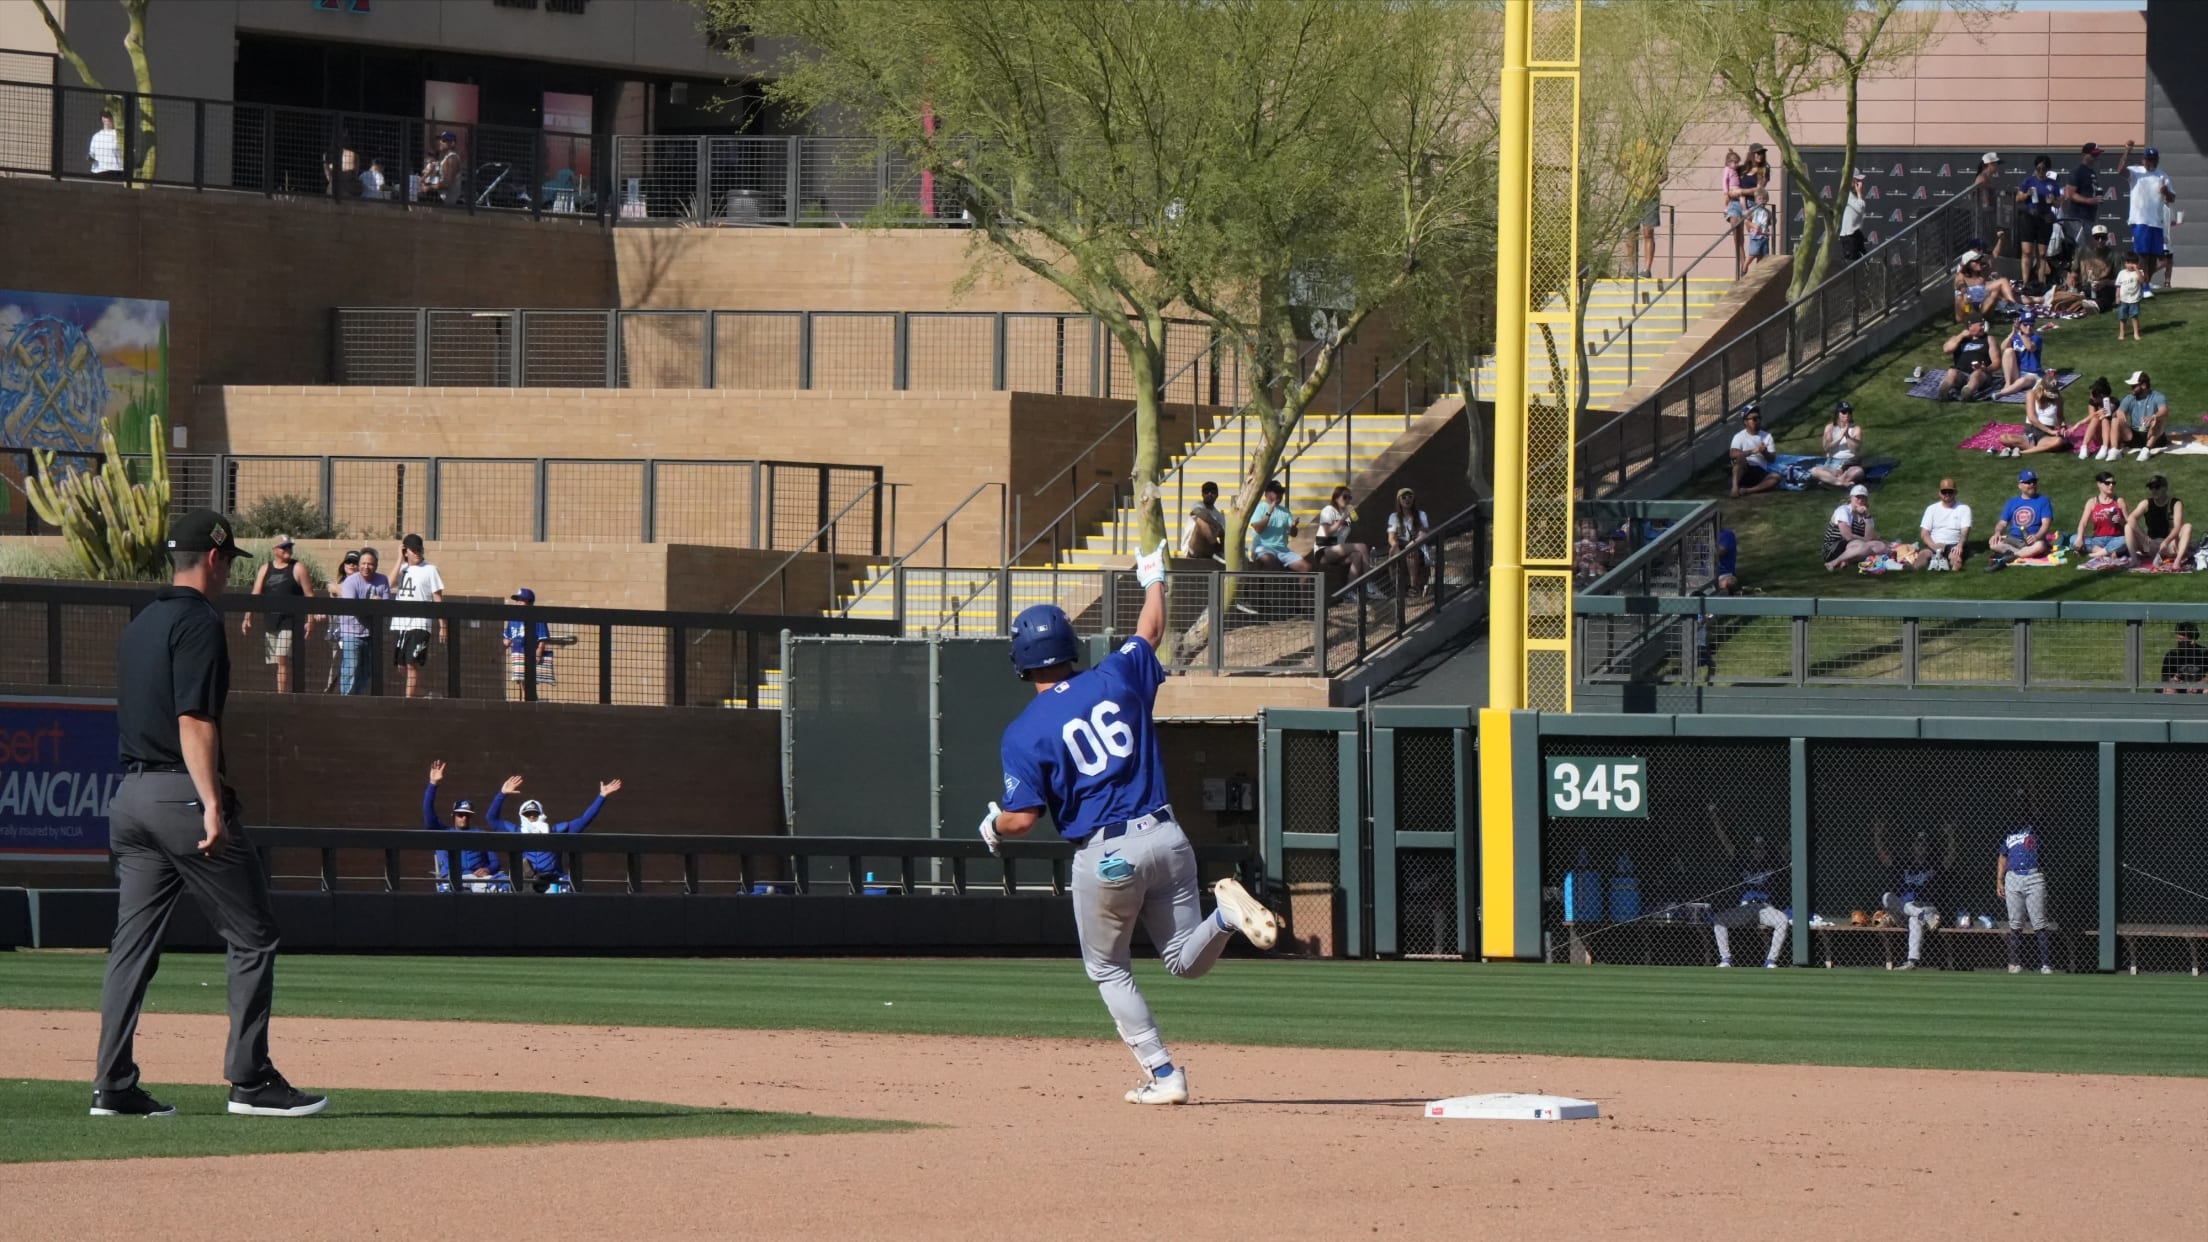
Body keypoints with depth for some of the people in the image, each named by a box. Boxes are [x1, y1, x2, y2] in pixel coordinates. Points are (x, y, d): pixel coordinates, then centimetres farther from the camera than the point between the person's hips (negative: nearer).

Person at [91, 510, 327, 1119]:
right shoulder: (198, 623, -10)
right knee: (252, 936, -1)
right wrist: (213, 806, -25)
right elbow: (194, 720, -19)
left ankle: (114, 1085, 1)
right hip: (182, 794, -9)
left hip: (129, 794, 9)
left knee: (133, 942, 7)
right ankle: (251, 1080, -4)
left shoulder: (140, 626, 17)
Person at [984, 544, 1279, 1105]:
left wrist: (993, 825, 14)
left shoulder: (1024, 732, -7)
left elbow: (1023, 818, -10)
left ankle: (1163, 1075, 7)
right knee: (1186, 961, 14)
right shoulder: (1116, 679, 4)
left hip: (1104, 856, -4)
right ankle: (1226, 911, -18)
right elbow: (1151, 631, 24)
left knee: (1108, 969, 18)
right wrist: (1153, 580, 43)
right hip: (1165, 837, 4)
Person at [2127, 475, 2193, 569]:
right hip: (2150, 546, 2)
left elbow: (2178, 527, -19)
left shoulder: (2176, 504, -6)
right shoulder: (2146, 504, 0)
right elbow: (2131, 519, -16)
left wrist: (2166, 541, -37)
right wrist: (2143, 537, -31)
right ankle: (2134, 560, -30)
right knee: (2128, 527, -15)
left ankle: (2178, 561, -41)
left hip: (2170, 547, -2)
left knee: (2188, 527, -24)